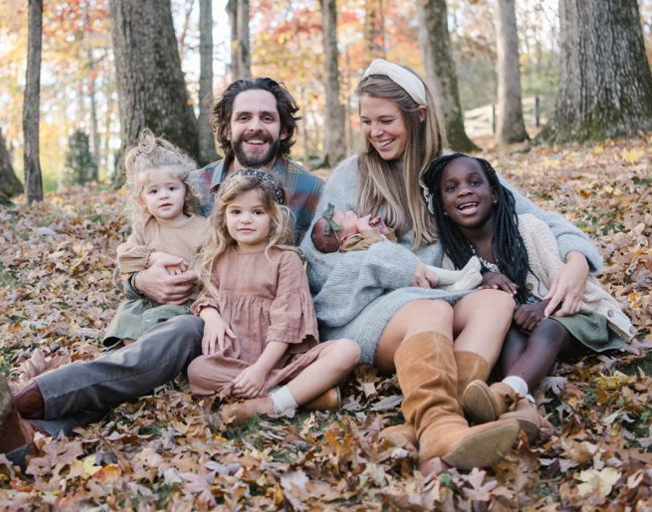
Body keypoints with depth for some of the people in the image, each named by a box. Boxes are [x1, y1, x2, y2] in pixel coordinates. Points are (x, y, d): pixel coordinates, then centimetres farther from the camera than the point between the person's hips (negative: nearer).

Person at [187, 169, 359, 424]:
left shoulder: (285, 259, -2)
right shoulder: (219, 258, 13)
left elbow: (286, 321, -10)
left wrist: (261, 368, -20)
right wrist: (210, 315, -7)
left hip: (281, 355, -2)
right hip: (234, 357, 3)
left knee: (347, 350, -25)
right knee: (197, 370, -30)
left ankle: (270, 404, -33)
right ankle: (307, 390, -26)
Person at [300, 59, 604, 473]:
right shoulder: (352, 175, 9)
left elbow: (533, 216, 10)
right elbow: (316, 256, 2)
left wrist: (576, 258, -10)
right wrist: (391, 265, -10)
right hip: (363, 312, -2)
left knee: (497, 300, -28)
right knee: (433, 311, -34)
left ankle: (422, 424, -52)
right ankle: (440, 427, -63)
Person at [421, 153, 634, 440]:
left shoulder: (528, 228, -10)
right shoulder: (454, 256, -1)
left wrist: (544, 306, -34)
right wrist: (480, 283, -25)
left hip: (570, 315, -3)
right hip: (512, 333, 3)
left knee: (546, 330, -36)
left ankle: (505, 393, -66)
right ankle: (521, 404, -59)